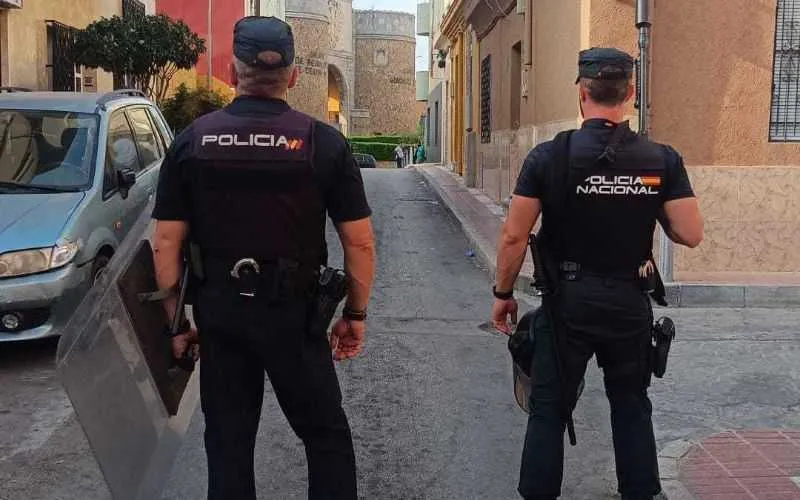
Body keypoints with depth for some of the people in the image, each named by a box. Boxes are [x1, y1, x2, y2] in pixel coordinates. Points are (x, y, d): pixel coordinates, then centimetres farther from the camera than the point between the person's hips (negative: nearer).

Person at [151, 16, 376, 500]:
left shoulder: (193, 140, -2)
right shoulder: (323, 141, -7)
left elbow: (167, 244, -2)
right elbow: (360, 242, -7)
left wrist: (177, 323, 8)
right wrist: (356, 314, 6)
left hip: (218, 314, 2)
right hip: (293, 314, -2)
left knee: (228, 441, 16)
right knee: (326, 435, 14)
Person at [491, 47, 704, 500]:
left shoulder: (549, 156, -11)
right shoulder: (663, 160, -6)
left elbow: (514, 236, -10)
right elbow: (691, 235, -6)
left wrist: (504, 294, 3)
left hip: (568, 301, -2)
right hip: (631, 303, 2)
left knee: (549, 411, 10)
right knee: (632, 408, 19)